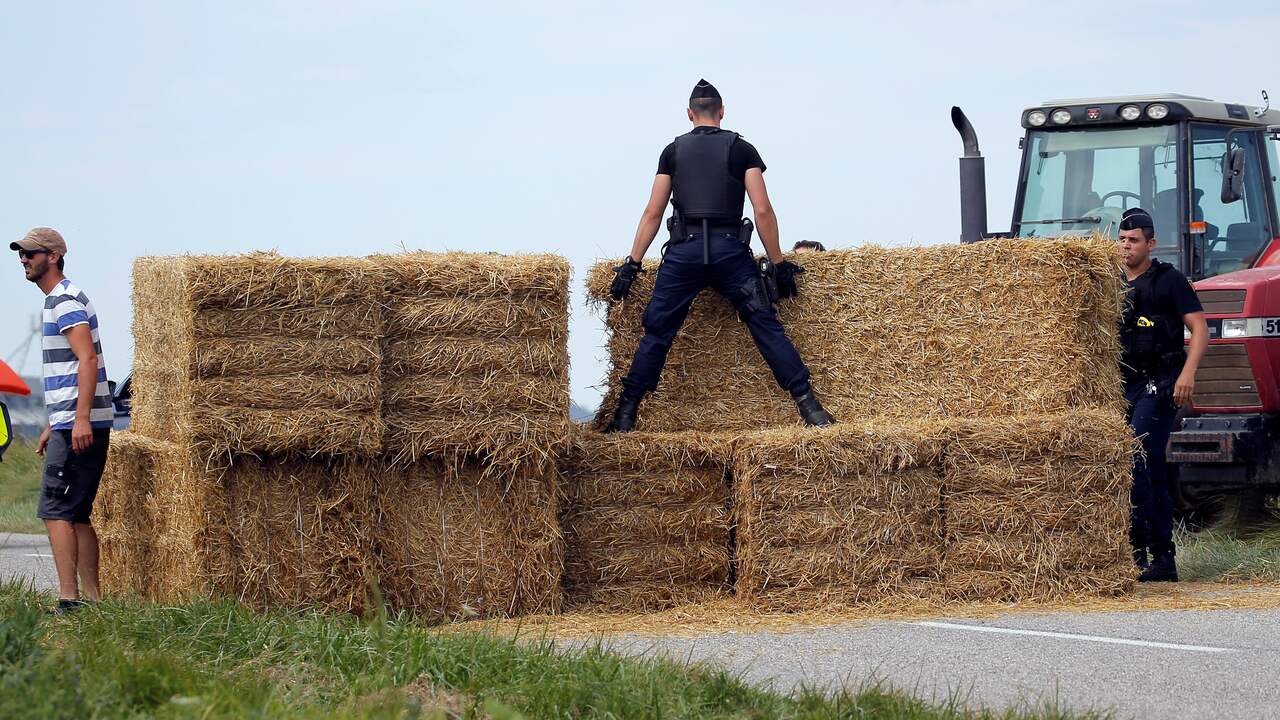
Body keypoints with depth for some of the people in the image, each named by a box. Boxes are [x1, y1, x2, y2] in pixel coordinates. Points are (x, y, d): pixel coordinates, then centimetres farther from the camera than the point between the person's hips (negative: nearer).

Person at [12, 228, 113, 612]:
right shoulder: (56, 300, 22)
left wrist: (80, 419, -28)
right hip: (70, 422, 10)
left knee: (55, 510, -12)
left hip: (79, 425, -10)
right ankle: (91, 598, 9)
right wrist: (52, 426, 28)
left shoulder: (66, 300, -10)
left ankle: (68, 598, -17)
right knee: (76, 515, 9)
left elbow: (87, 358, -21)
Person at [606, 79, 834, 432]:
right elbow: (763, 211, 0)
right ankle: (809, 406, -7)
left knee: (657, 332, 6)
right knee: (766, 325, 1)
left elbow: (653, 213, 8)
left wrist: (632, 264, 11)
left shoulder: (673, 151, 12)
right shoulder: (742, 149, 8)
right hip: (730, 250, -1)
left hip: (683, 251, 1)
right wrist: (778, 264, 5)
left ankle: (625, 415, 2)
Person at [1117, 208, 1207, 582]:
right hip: (1125, 384, 7)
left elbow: (1199, 328, -7)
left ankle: (1136, 549, -17)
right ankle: (1163, 558, 10)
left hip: (1158, 385, -7)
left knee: (1136, 462, -18)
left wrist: (1188, 372, -19)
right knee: (1151, 470, 7)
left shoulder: (1168, 280, -2)